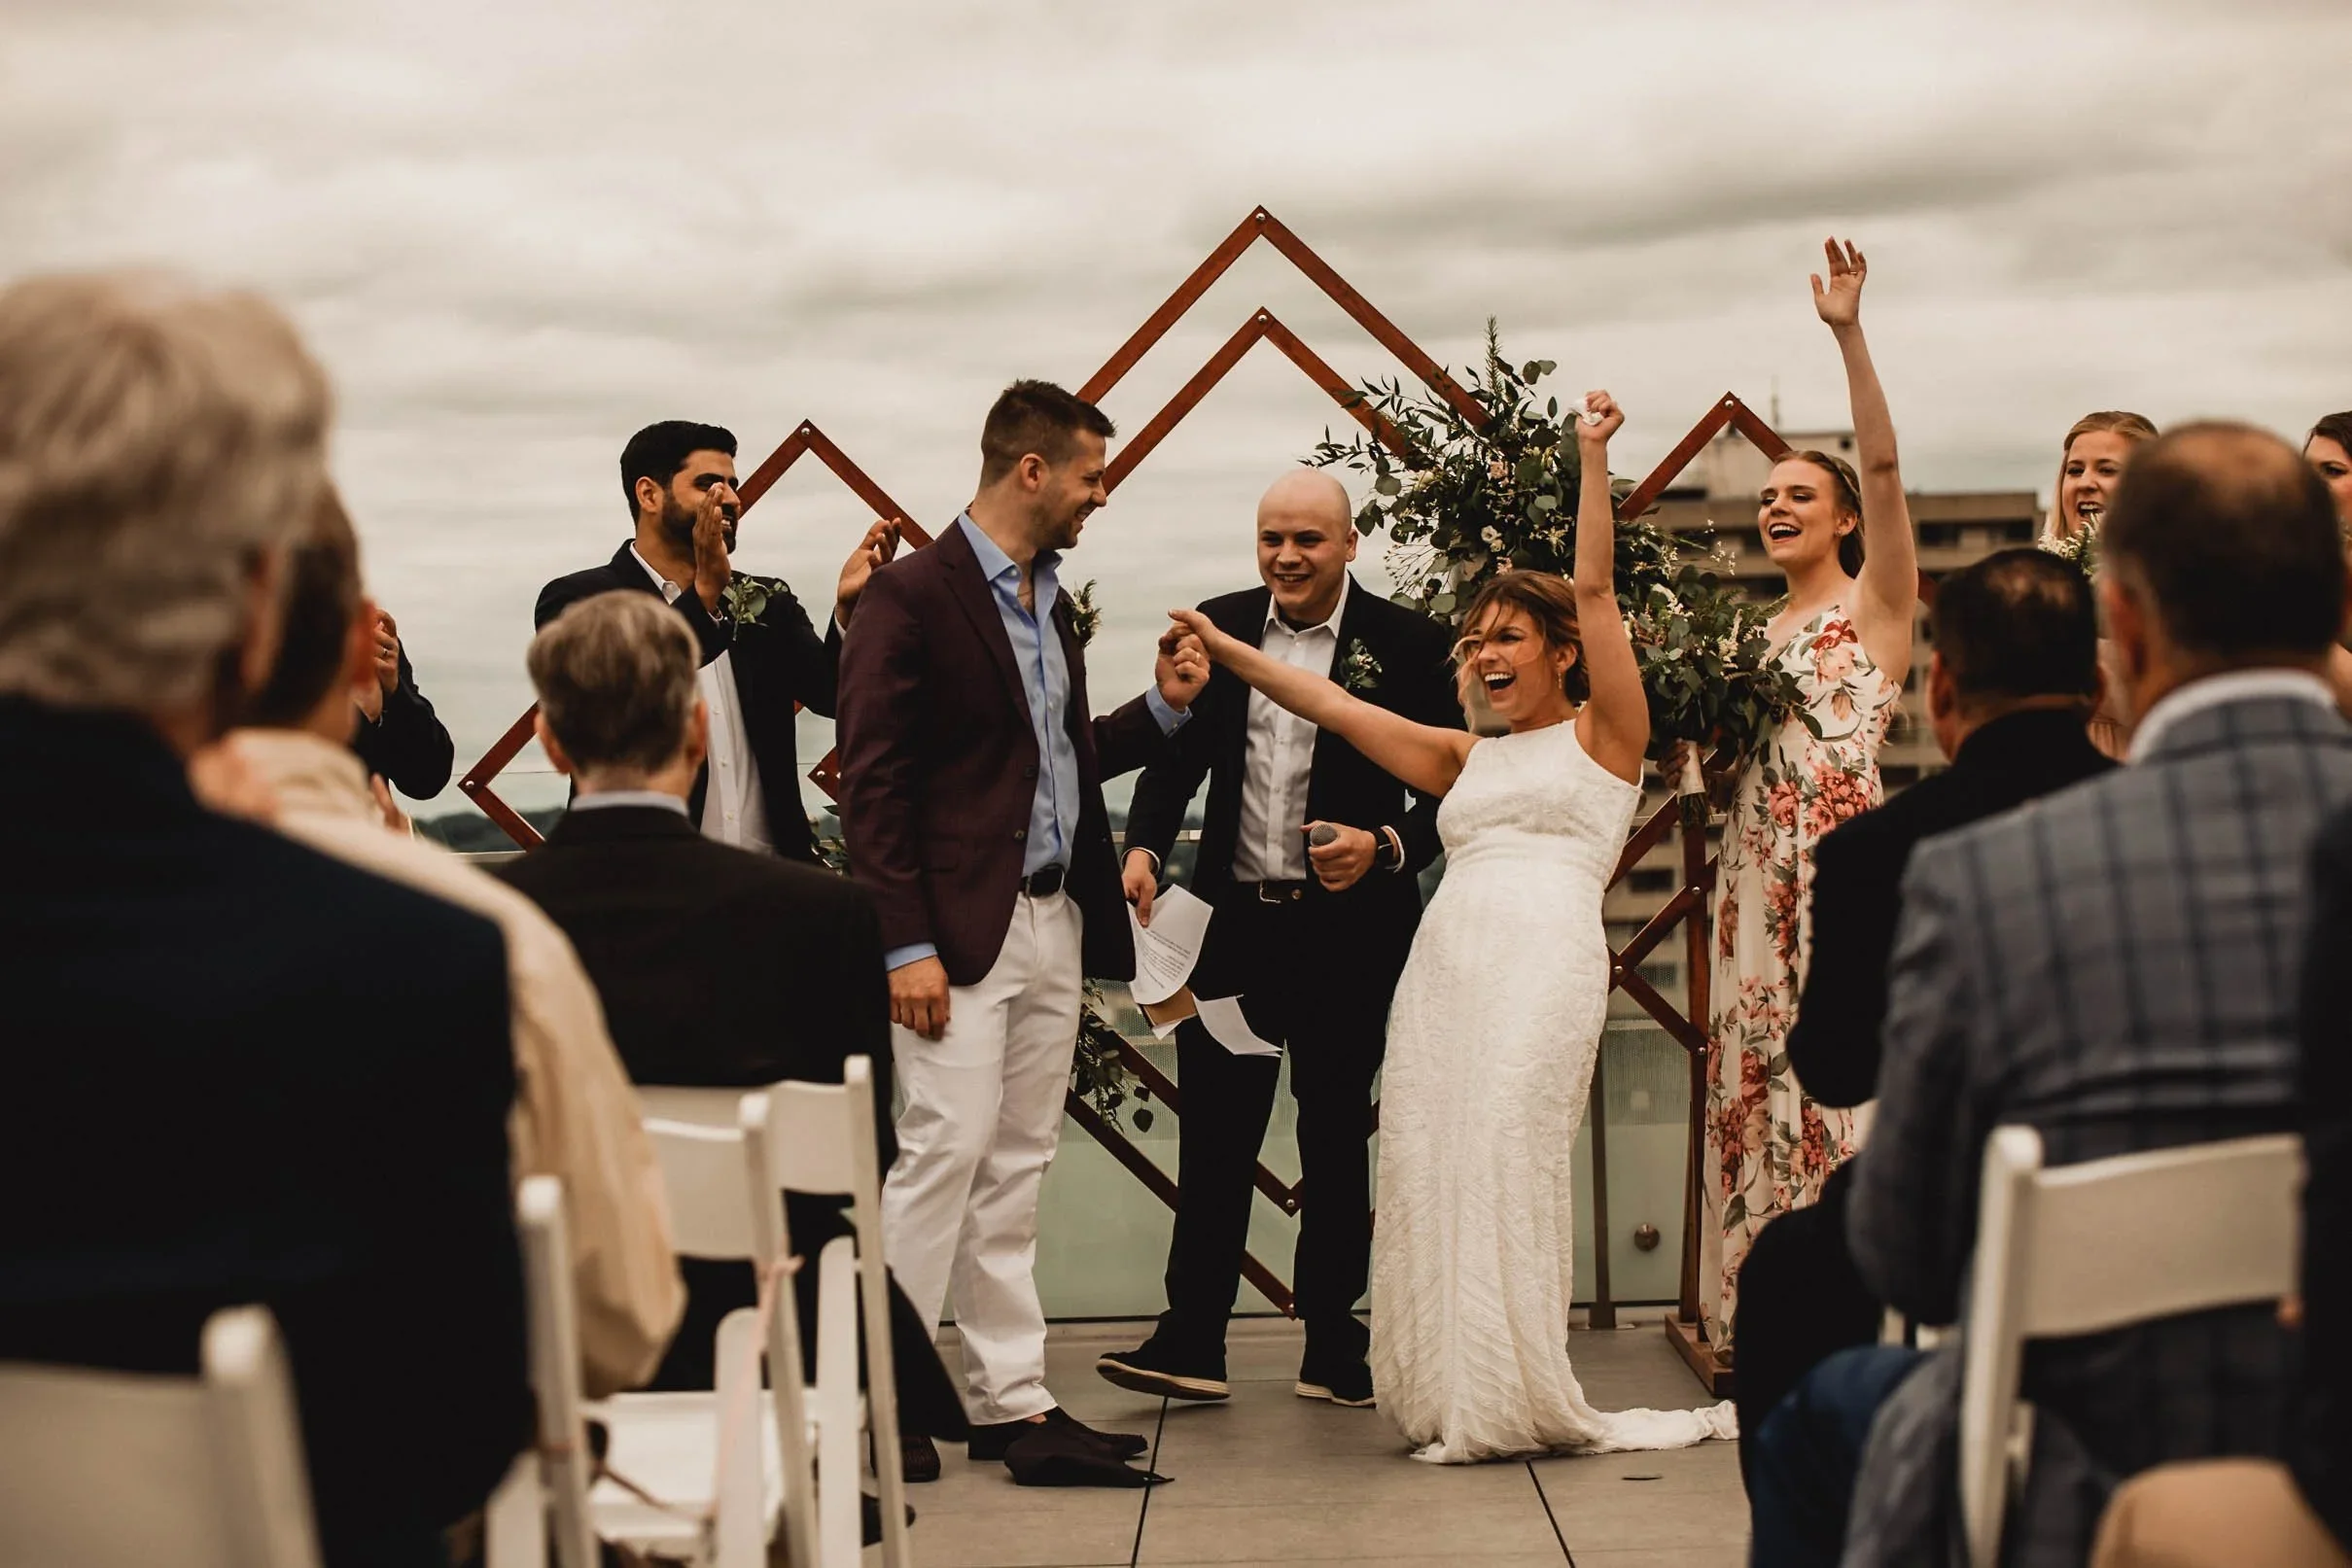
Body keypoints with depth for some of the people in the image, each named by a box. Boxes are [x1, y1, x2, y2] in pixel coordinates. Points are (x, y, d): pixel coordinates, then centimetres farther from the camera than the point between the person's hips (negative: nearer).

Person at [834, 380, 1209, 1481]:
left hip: (1054, 925, 8)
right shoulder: (912, 595, -10)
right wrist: (905, 946, -18)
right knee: (944, 1154, -9)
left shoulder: (1047, 599, 17)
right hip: (961, 932, -8)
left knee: (1016, 1170, 10)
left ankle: (1010, 1398, 15)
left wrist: (1162, 705, 9)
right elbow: (872, 783, -13)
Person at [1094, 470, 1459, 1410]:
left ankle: (1334, 1349, 19)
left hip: (1348, 927, -2)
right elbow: (1176, 754, 6)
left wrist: (1387, 846, -18)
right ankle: (1191, 1342, 8)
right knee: (1213, 1130, 2)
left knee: (1336, 1136, 9)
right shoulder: (1219, 628, 6)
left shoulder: (1403, 642, -3)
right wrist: (1144, 846, -11)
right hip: (1233, 918, 2)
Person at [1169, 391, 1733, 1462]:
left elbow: (1594, 588, 3)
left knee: (1501, 1155, -15)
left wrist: (1593, 454, -3)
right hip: (1443, 961, 6)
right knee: (1426, 1167, -3)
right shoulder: (1465, 760, 25)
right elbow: (1337, 708, 22)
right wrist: (1230, 653, 18)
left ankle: (1513, 1401, -9)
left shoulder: (1603, 734, 11)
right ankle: (1448, 1400, 2)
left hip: (1542, 959, -6)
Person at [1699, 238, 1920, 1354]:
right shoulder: (1754, 634, 21)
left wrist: (1849, 334, -17)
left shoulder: (1876, 602, 3)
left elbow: (1884, 464, -9)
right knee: (1755, 1064, 4)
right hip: (1754, 864, 6)